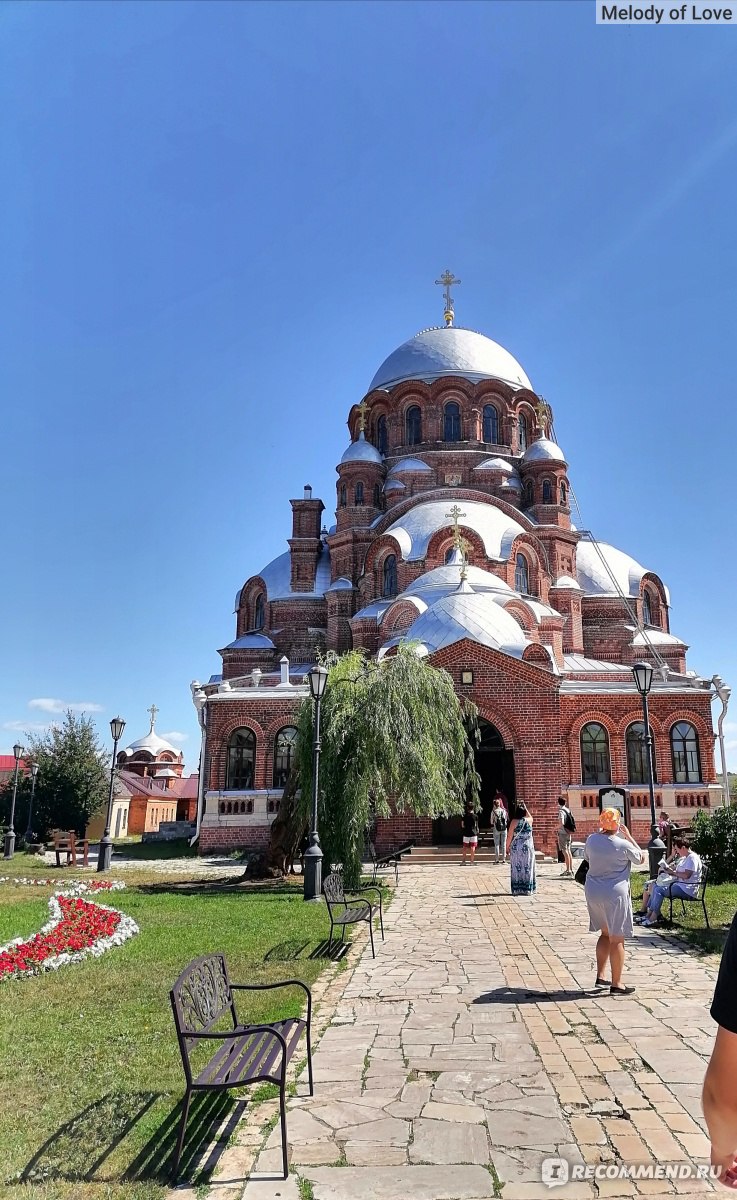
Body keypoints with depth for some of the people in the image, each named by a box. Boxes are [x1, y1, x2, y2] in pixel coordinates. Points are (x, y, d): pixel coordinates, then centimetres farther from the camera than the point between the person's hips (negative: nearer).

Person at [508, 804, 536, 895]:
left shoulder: (514, 822, -7)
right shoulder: (529, 821, -1)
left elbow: (510, 836, -5)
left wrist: (507, 847, 4)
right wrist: (525, 807, 27)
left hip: (516, 848, -1)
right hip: (527, 847, 1)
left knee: (516, 868, 4)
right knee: (527, 868, 8)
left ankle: (517, 890, 6)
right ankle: (527, 890, 10)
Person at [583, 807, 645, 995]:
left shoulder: (591, 839, -3)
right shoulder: (623, 845, -16)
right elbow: (641, 859, 2)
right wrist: (629, 836, 4)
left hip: (593, 893, 6)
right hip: (614, 895, -6)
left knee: (605, 933, 21)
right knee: (617, 939, 4)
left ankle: (600, 976, 23)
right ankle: (616, 984, 9)